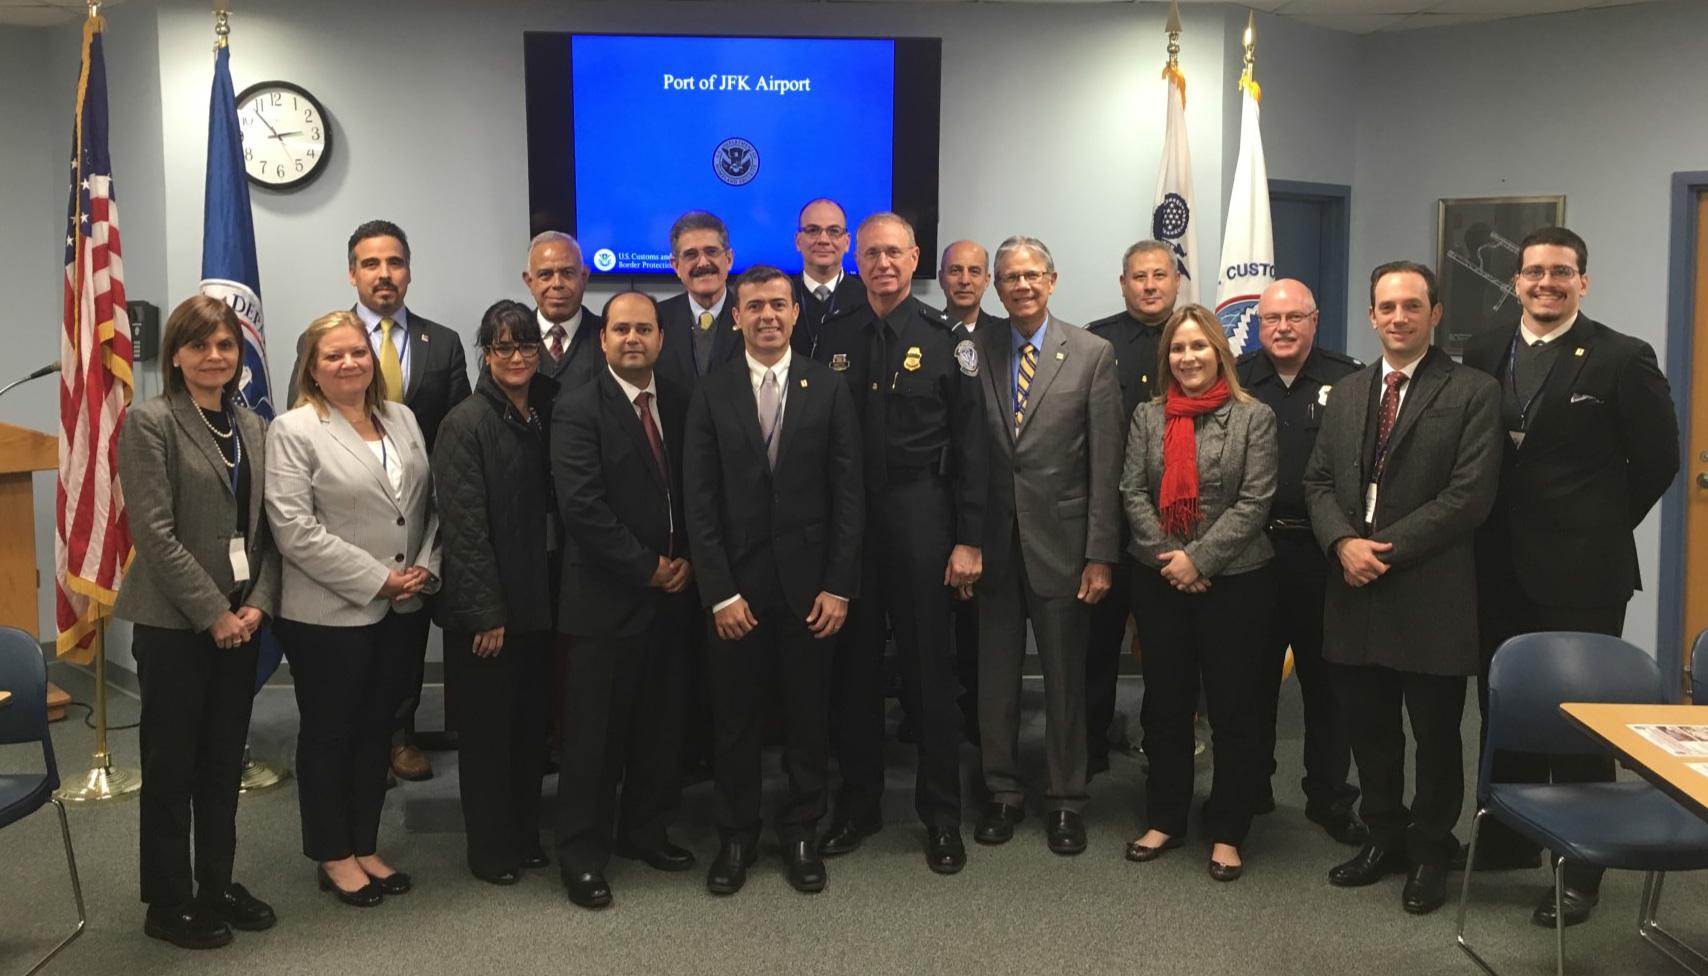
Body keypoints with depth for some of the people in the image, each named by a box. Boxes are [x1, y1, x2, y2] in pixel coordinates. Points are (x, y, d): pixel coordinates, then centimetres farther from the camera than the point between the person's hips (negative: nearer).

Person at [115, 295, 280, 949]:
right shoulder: (150, 422, -8)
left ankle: (217, 885, 27)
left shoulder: (253, 427, 9)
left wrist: (258, 603, -5)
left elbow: (266, 528, 9)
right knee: (171, 765, 6)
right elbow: (156, 533, -14)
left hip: (241, 620, 5)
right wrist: (213, 612, -15)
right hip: (175, 623, -5)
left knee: (225, 761, 14)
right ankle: (169, 902, 18)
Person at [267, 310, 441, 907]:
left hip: (403, 611, 6)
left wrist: (425, 568, -4)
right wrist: (378, 580, -16)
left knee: (376, 729, 15)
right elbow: (296, 529, -16)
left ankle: (366, 846, 28)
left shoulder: (402, 419, 10)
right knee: (329, 734, 9)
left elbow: (429, 504, 12)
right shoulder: (294, 431, -9)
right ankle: (334, 856, 23)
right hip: (329, 615, -5)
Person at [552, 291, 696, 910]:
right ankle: (582, 855, 16)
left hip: (673, 595, 5)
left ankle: (646, 831, 30)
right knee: (595, 733, 3)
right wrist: (648, 568, -14)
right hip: (607, 598, -5)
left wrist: (687, 561, -2)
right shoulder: (578, 411, -8)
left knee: (662, 725, 13)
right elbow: (582, 507, -17)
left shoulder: (680, 404, 9)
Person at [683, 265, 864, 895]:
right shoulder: (712, 394, 0)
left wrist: (839, 586, -6)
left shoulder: (829, 389, 1)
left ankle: (801, 832, 26)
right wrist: (720, 592, -9)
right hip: (736, 587, 0)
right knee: (735, 719, 9)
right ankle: (736, 837, 25)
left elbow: (848, 494, 0)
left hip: (808, 583, 0)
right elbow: (699, 502, -3)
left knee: (808, 718, 10)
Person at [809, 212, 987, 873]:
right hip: (846, 519, 3)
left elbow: (969, 447, -3)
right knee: (852, 667, 9)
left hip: (919, 520, -3)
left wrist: (969, 540, -8)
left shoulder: (947, 341, 0)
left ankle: (941, 814, 17)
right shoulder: (834, 343, 8)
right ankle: (858, 804, 25)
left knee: (929, 667, 4)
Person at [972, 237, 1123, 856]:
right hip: (993, 542, 2)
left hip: (1060, 542, -2)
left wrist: (1100, 555, -9)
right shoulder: (977, 353, 4)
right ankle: (1002, 793, 27)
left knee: (1065, 680, 9)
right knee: (994, 678, 11)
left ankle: (1066, 800, 24)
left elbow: (1105, 464, -5)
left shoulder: (1092, 355, -2)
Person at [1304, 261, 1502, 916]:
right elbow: (1318, 482, 10)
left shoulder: (1473, 393, -4)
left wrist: (1385, 548, -15)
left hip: (1431, 593, -4)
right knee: (1368, 729, 13)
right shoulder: (1346, 394, 14)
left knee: (1435, 734, 8)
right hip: (1356, 592, 5)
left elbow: (1469, 496, -12)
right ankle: (1384, 837, 31)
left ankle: (1430, 851, 25)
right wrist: (1344, 542, -9)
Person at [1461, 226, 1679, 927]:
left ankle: (1580, 873, 17)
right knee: (1502, 710, 14)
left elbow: (1658, 458, -1)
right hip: (1500, 571, 5)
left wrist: (1603, 525, 2)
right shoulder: (1483, 354, 7)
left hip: (1582, 572, -4)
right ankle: (1505, 843, 30)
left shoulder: (1622, 358, -6)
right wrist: (1490, 528, 7)